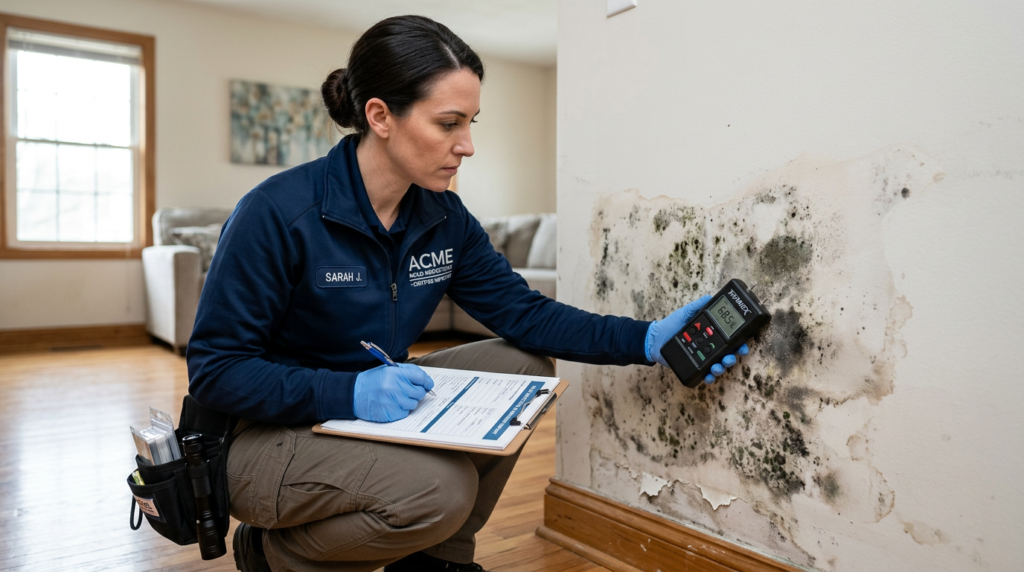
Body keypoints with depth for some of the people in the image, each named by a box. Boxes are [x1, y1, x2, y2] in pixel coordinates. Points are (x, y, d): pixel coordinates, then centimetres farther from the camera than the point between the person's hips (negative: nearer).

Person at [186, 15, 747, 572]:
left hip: (379, 406, 7)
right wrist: (349, 392, -33)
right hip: (267, 434, -6)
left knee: (524, 364, -6)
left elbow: (524, 312, -4)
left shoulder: (444, 218, -3)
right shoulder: (277, 214, -22)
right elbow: (214, 370, -19)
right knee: (440, 486, -30)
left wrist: (646, 340, -15)